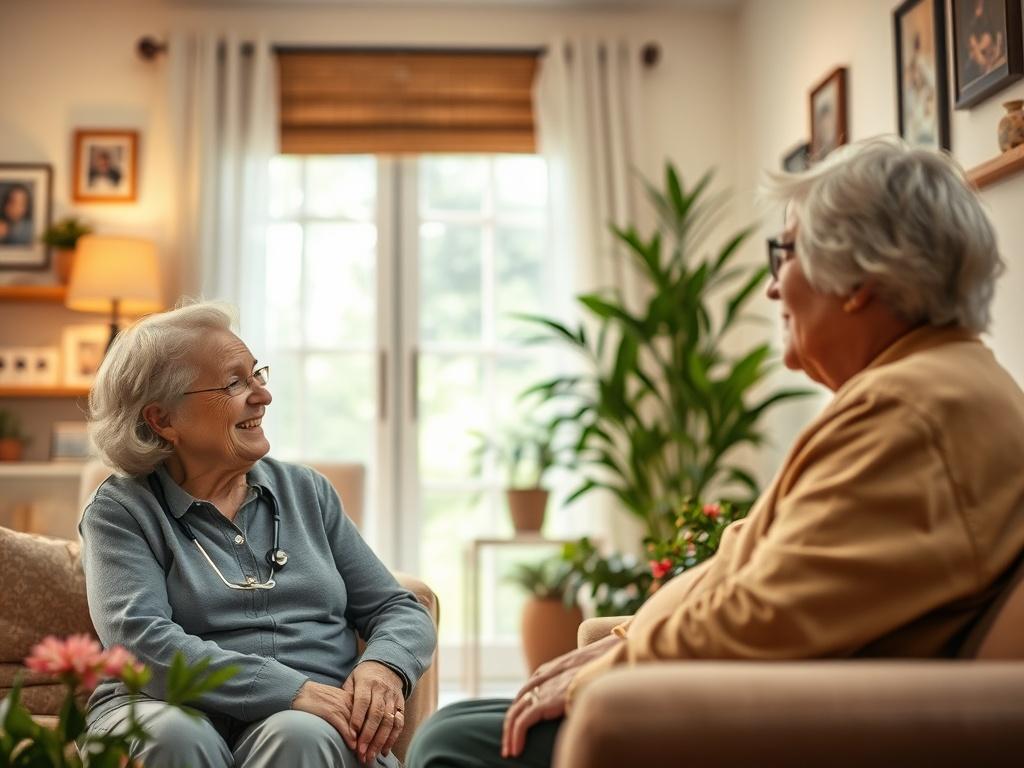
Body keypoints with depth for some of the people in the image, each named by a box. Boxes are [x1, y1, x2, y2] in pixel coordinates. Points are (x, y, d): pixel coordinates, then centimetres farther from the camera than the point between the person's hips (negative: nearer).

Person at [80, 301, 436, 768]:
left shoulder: (306, 491, 15)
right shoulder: (121, 511, 4)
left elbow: (402, 611, 14)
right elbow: (139, 640, -13)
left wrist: (382, 667, -10)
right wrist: (293, 689, -23)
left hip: (311, 718, 2)